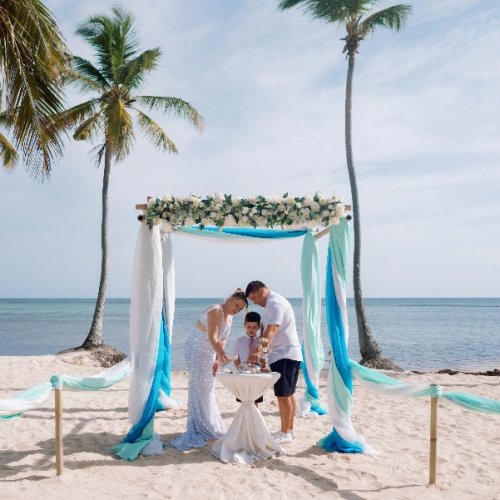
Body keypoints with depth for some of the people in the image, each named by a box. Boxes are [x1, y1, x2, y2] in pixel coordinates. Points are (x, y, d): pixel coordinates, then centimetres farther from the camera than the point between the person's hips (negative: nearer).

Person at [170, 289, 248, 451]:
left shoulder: (229, 317, 4)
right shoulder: (216, 311, -23)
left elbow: (222, 339, 5)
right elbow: (212, 337, -34)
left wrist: (218, 359, -4)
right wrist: (221, 354, -49)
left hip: (209, 352, 9)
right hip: (196, 349, -9)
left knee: (208, 388, 15)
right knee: (198, 388, -10)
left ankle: (209, 427, 26)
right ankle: (196, 431, -6)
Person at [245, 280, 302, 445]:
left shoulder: (275, 303, -14)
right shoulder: (273, 302, 19)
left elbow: (271, 331, -27)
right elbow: (267, 330, 19)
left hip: (285, 355, -11)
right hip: (287, 355, 11)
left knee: (283, 395, -5)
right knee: (288, 394, 15)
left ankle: (285, 433, 2)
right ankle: (289, 429, 23)